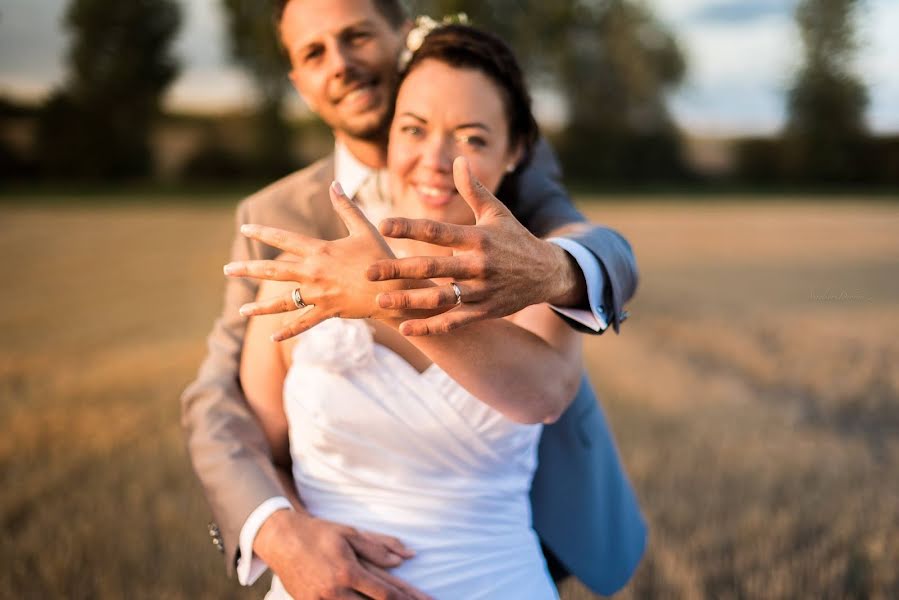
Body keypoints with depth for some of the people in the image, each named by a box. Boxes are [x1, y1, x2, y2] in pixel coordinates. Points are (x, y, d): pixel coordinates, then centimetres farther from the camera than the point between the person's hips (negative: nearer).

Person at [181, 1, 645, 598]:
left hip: (551, 510, 0)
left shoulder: (513, 169, -10)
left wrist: (550, 272, -58)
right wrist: (276, 532, -41)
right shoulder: (276, 220, -11)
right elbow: (221, 406, -18)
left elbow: (607, 267, -31)